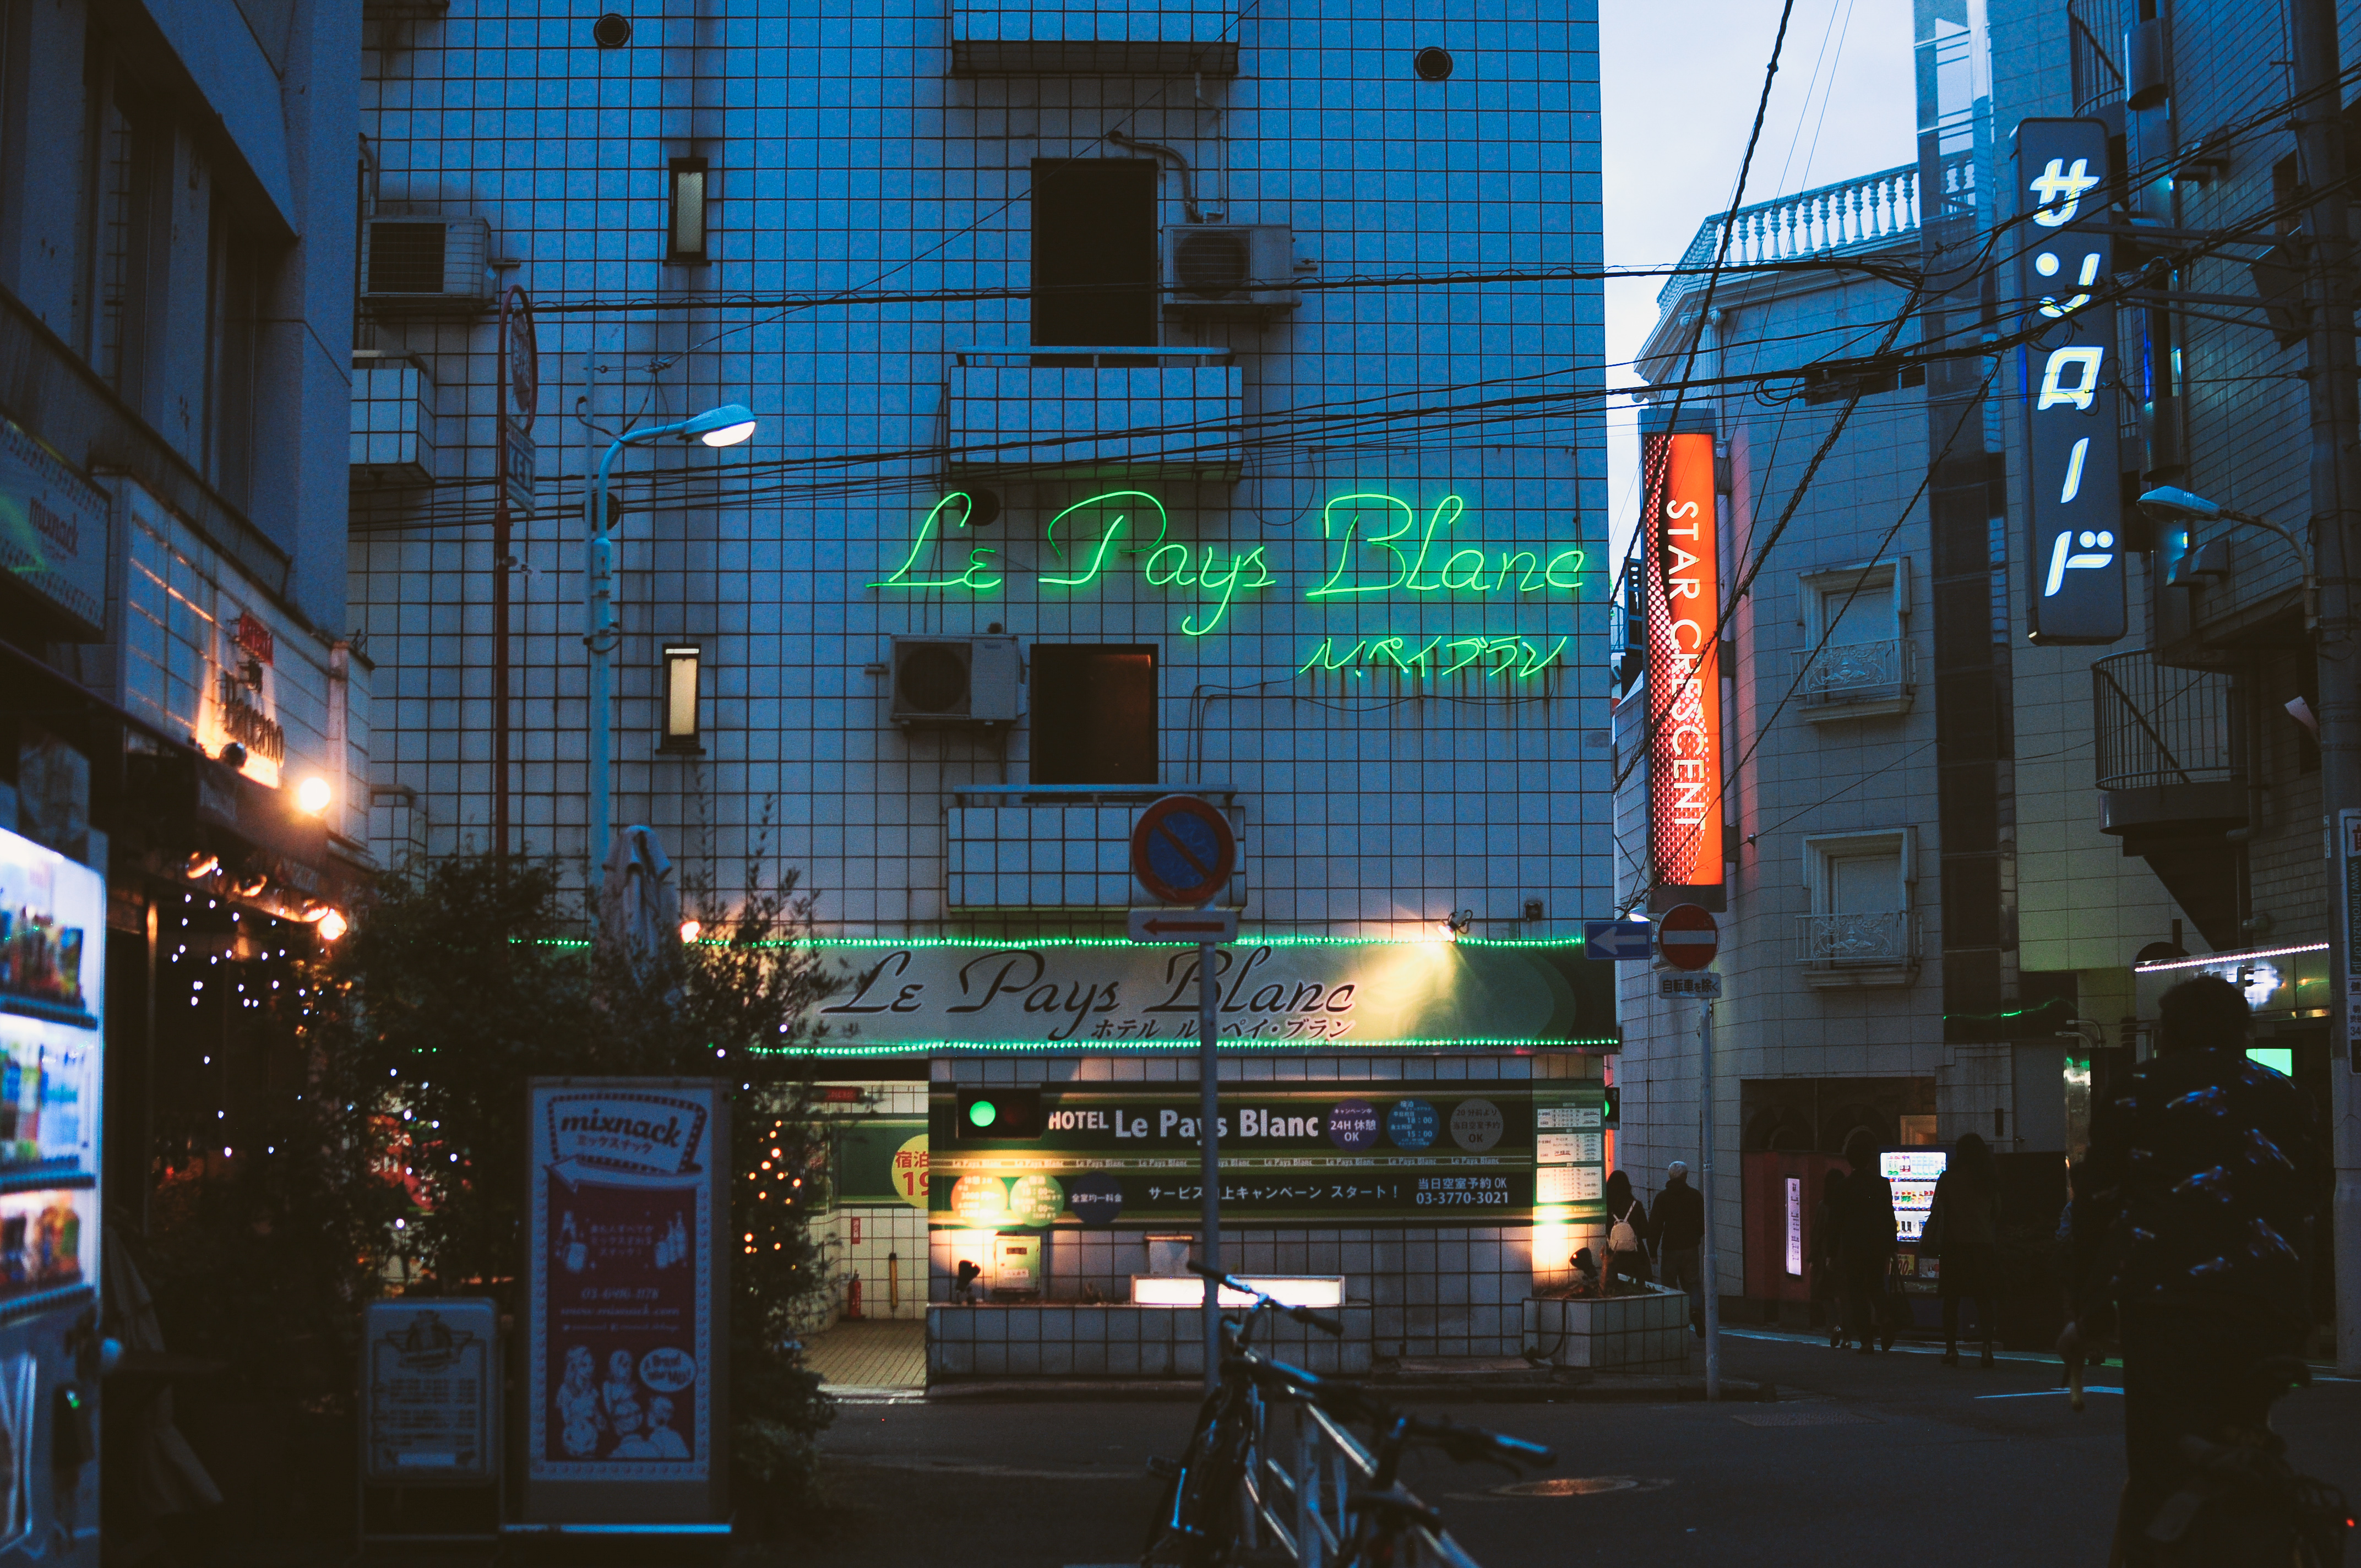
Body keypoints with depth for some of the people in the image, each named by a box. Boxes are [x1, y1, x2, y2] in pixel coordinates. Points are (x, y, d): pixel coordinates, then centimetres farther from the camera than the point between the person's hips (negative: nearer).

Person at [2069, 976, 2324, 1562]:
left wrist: (2087, 1314, 12)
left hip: (2166, 1300, -3)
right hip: (2274, 1310, 3)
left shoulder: (2140, 1090, 10)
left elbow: (2097, 1203, 6)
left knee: (2158, 1474, -4)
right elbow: (2305, 1210, 20)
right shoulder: (2287, 1098, 19)